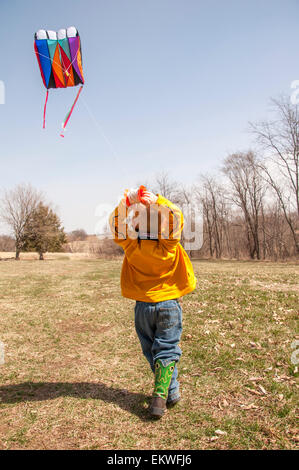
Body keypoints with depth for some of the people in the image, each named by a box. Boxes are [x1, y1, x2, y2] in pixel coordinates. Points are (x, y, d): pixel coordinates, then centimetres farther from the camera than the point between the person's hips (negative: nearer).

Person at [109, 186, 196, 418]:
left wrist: (126, 203, -15)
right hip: (169, 304, -1)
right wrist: (158, 201, -16)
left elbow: (116, 224, -4)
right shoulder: (168, 246, -17)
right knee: (166, 351, 6)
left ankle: (171, 392, 25)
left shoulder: (131, 246, -15)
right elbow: (177, 218, -8)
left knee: (152, 351, 15)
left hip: (143, 305, 1)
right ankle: (160, 395, -3)